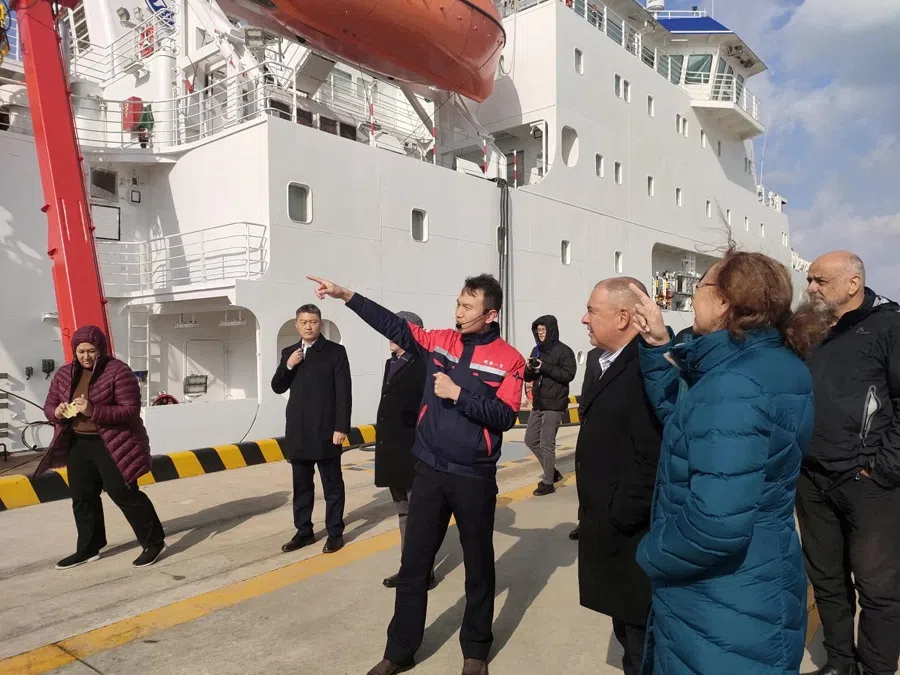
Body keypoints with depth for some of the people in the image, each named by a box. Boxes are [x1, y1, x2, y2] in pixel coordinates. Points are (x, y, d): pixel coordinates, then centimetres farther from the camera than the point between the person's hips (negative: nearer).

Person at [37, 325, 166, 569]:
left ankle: (154, 542, 6)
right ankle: (88, 549, 29)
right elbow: (49, 405, 12)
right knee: (82, 496, 13)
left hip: (113, 444, -7)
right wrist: (57, 412, -12)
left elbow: (130, 410, -19)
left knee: (124, 493, -6)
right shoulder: (64, 374, 6)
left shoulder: (118, 371, -15)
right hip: (78, 443, 7)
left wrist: (94, 412, -29)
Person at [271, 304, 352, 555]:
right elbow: (277, 388, 10)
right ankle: (304, 531, 26)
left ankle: (335, 533, 17)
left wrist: (341, 427, -14)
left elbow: (344, 393, -9)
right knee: (301, 486, 14)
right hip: (298, 432, 5)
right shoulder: (289, 353, 10)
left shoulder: (335, 352, -5)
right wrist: (288, 366, -8)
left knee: (332, 485, 6)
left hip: (325, 431, -5)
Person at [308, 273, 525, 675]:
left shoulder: (508, 360, -8)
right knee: (414, 563, 12)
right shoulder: (440, 342, 3)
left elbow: (505, 417, -15)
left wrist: (457, 394, -20)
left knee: (478, 566, 13)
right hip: (429, 471, 3)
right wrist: (346, 296, -2)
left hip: (474, 477, -3)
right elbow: (393, 325, 2)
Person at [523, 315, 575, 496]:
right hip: (538, 403, 8)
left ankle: (548, 483, 7)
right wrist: (529, 369, -8)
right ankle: (552, 472, 27)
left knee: (546, 444, -5)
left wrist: (545, 367, -22)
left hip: (554, 405, -8)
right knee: (531, 440, 12)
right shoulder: (536, 350, 13)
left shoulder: (564, 351, -8)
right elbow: (528, 377, 15)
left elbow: (569, 375, -18)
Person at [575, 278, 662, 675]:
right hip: (619, 537, 10)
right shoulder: (616, 365, 10)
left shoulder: (646, 371, -24)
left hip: (633, 544, -10)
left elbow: (655, 462, -30)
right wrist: (607, 516, 14)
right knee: (629, 637, 25)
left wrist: (619, 517, -20)